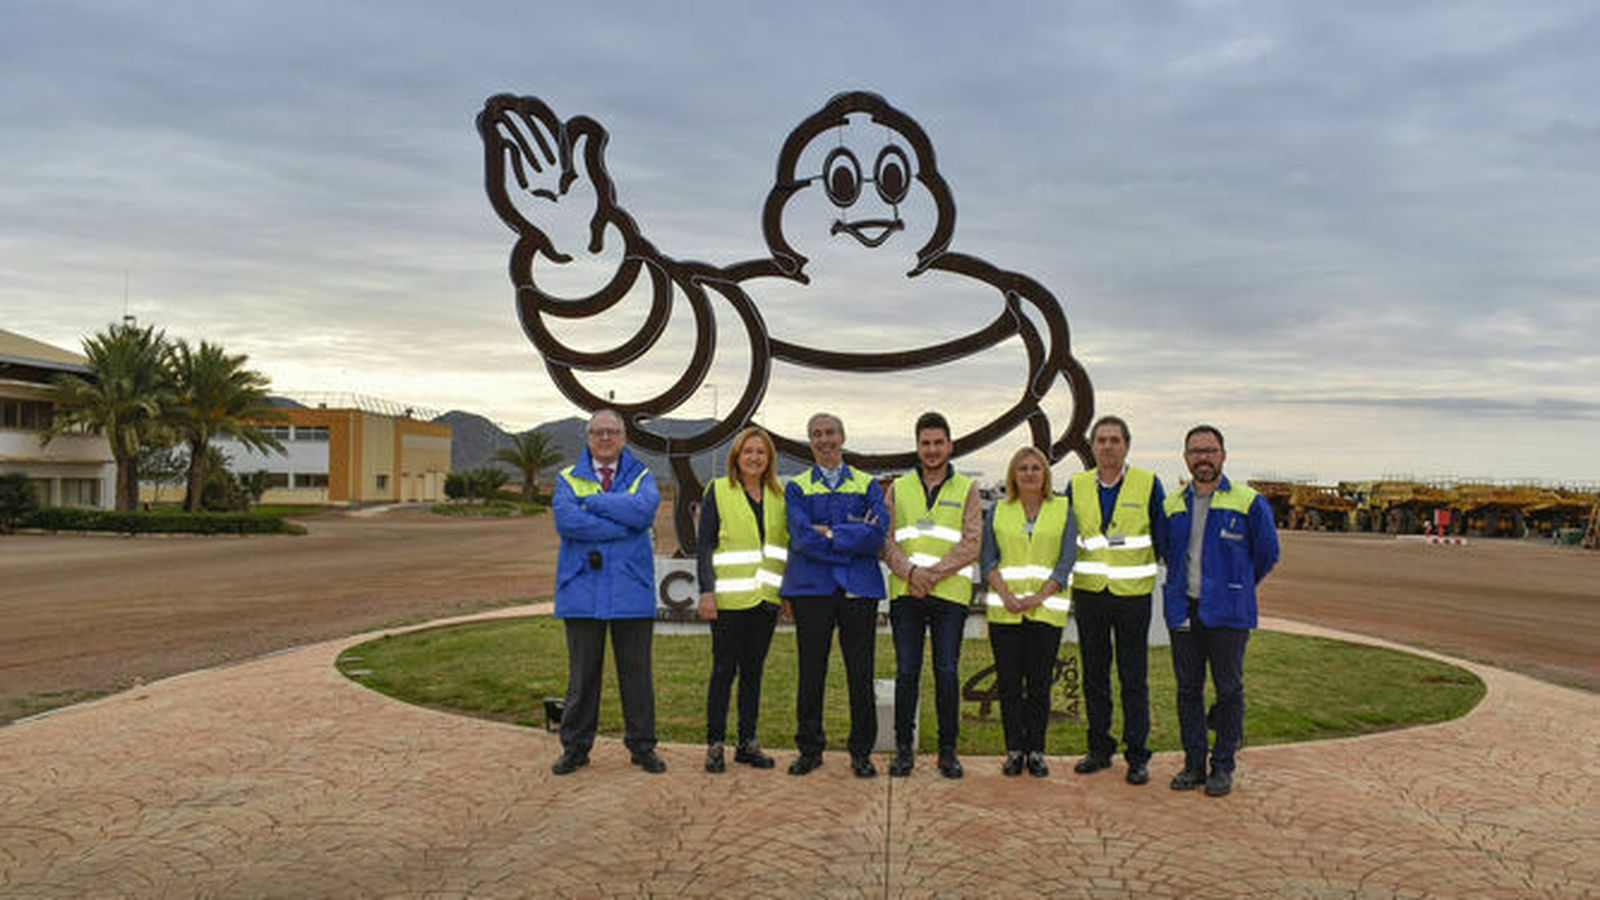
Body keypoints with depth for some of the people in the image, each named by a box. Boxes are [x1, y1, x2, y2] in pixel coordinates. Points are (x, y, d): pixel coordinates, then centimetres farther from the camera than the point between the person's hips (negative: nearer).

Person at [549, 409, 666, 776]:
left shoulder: (641, 476, 10)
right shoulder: (568, 478, 9)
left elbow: (644, 509, -14)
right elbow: (566, 520, -12)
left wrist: (592, 500, -10)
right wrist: (622, 525, -13)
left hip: (632, 590, 0)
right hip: (582, 591, 0)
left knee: (636, 672, 7)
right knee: (582, 673, 6)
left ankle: (642, 745, 18)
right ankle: (575, 747, 17)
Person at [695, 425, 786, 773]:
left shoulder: (779, 494, 11)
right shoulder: (718, 491, 0)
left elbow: (788, 544, 15)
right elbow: (705, 546, -3)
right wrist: (707, 591, -11)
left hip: (766, 597, 4)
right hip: (730, 598, -4)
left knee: (753, 670, 9)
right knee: (724, 670, -1)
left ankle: (748, 742, 17)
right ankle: (714, 744, 8)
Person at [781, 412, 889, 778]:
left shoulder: (868, 484, 12)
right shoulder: (796, 487, 11)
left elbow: (877, 533, -6)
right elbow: (803, 537, -7)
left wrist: (829, 533, -9)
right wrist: (854, 537, -9)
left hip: (859, 588, 0)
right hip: (811, 587, 0)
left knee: (861, 672, 2)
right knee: (811, 670, 4)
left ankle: (862, 751, 14)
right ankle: (809, 749, 16)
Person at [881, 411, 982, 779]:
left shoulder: (966, 489, 7)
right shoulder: (899, 488, 12)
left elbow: (971, 544, -3)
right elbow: (886, 539, 4)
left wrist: (933, 573, -13)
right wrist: (910, 572, -13)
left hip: (950, 593, -1)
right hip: (905, 593, 1)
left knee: (947, 673, -1)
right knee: (906, 672, 2)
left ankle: (948, 750, 12)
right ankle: (903, 749, 12)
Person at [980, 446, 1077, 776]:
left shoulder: (1063, 509, 7)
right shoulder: (998, 511, 11)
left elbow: (1067, 560, -1)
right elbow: (988, 559, 5)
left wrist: (1038, 597, -12)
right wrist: (1006, 595, -11)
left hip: (1047, 610, -1)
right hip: (1004, 611, 1)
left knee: (1040, 682, 2)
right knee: (1008, 682, 2)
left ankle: (1036, 750, 12)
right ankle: (1014, 749, 13)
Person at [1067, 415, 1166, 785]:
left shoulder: (1147, 483, -2)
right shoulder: (1076, 486, 5)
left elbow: (1161, 534, 4)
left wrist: (1164, 572, 2)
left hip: (1133, 592, -2)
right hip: (1089, 592, 3)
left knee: (1134, 677, 2)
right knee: (1094, 674, 10)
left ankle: (1137, 756, 11)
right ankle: (1099, 749, 21)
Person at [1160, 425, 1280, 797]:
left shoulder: (1249, 503, -4)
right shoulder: (1173, 505, 8)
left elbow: (1267, 554, 5)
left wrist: (1236, 587, 12)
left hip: (1227, 614, -4)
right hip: (1183, 611, 4)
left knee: (1229, 690, 3)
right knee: (1188, 689, 8)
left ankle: (1223, 766, 14)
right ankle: (1193, 763, 18)